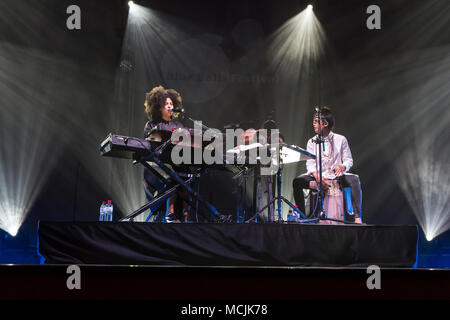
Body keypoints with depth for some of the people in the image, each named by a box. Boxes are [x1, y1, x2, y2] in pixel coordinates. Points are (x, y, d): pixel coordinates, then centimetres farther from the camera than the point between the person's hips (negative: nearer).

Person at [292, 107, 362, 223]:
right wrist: (318, 177, -20)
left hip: (336, 175, -1)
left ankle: (357, 217, -34)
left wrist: (342, 167, -20)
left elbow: (349, 160, 5)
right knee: (297, 181, -26)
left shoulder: (340, 139, 5)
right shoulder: (312, 142, 9)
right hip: (317, 175, 2)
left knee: (354, 179, -32)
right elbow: (310, 164, 1)